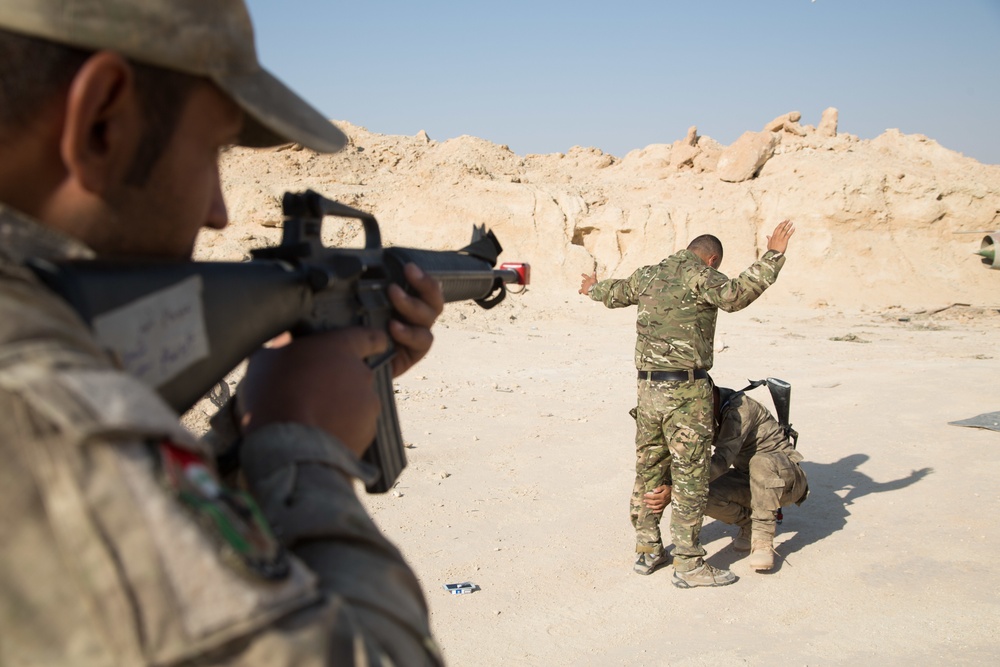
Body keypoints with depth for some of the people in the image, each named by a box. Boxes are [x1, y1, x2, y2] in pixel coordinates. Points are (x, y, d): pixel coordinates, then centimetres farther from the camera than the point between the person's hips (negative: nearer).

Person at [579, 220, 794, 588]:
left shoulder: (647, 275, 15)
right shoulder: (699, 275, -6)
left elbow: (616, 293, 34)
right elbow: (736, 295, -26)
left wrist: (594, 288, 56)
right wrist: (773, 255, -21)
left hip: (648, 388, 7)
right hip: (686, 390, -7)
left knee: (649, 470, 16)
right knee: (689, 476, -1)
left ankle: (647, 550, 27)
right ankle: (688, 564, 4)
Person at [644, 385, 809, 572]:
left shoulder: (739, 408, -29)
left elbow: (722, 461, -40)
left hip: (786, 479, -6)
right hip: (750, 482, 6)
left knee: (761, 462, -41)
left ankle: (762, 540, -23)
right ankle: (749, 523, 5)